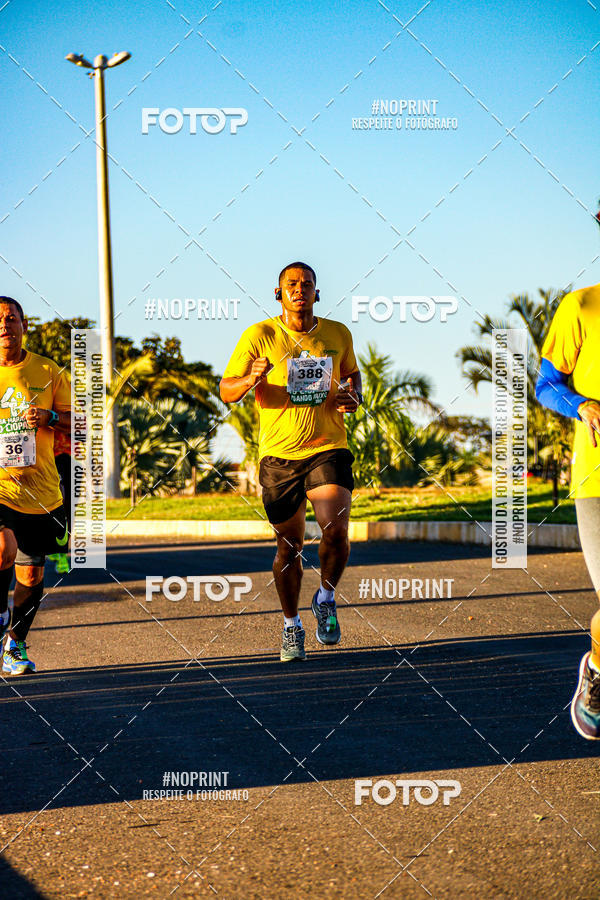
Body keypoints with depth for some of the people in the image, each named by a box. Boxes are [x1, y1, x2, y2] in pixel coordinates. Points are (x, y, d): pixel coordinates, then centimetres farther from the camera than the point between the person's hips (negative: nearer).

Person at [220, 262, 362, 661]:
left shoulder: (338, 334, 6)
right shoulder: (260, 336, -4)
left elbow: (352, 372, 25)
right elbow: (226, 392, -5)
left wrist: (354, 396, 2)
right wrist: (250, 380, -27)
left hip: (328, 448, 1)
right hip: (279, 453, -1)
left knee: (336, 530, -18)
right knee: (290, 546, 5)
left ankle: (326, 598, 11)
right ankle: (291, 627, 25)